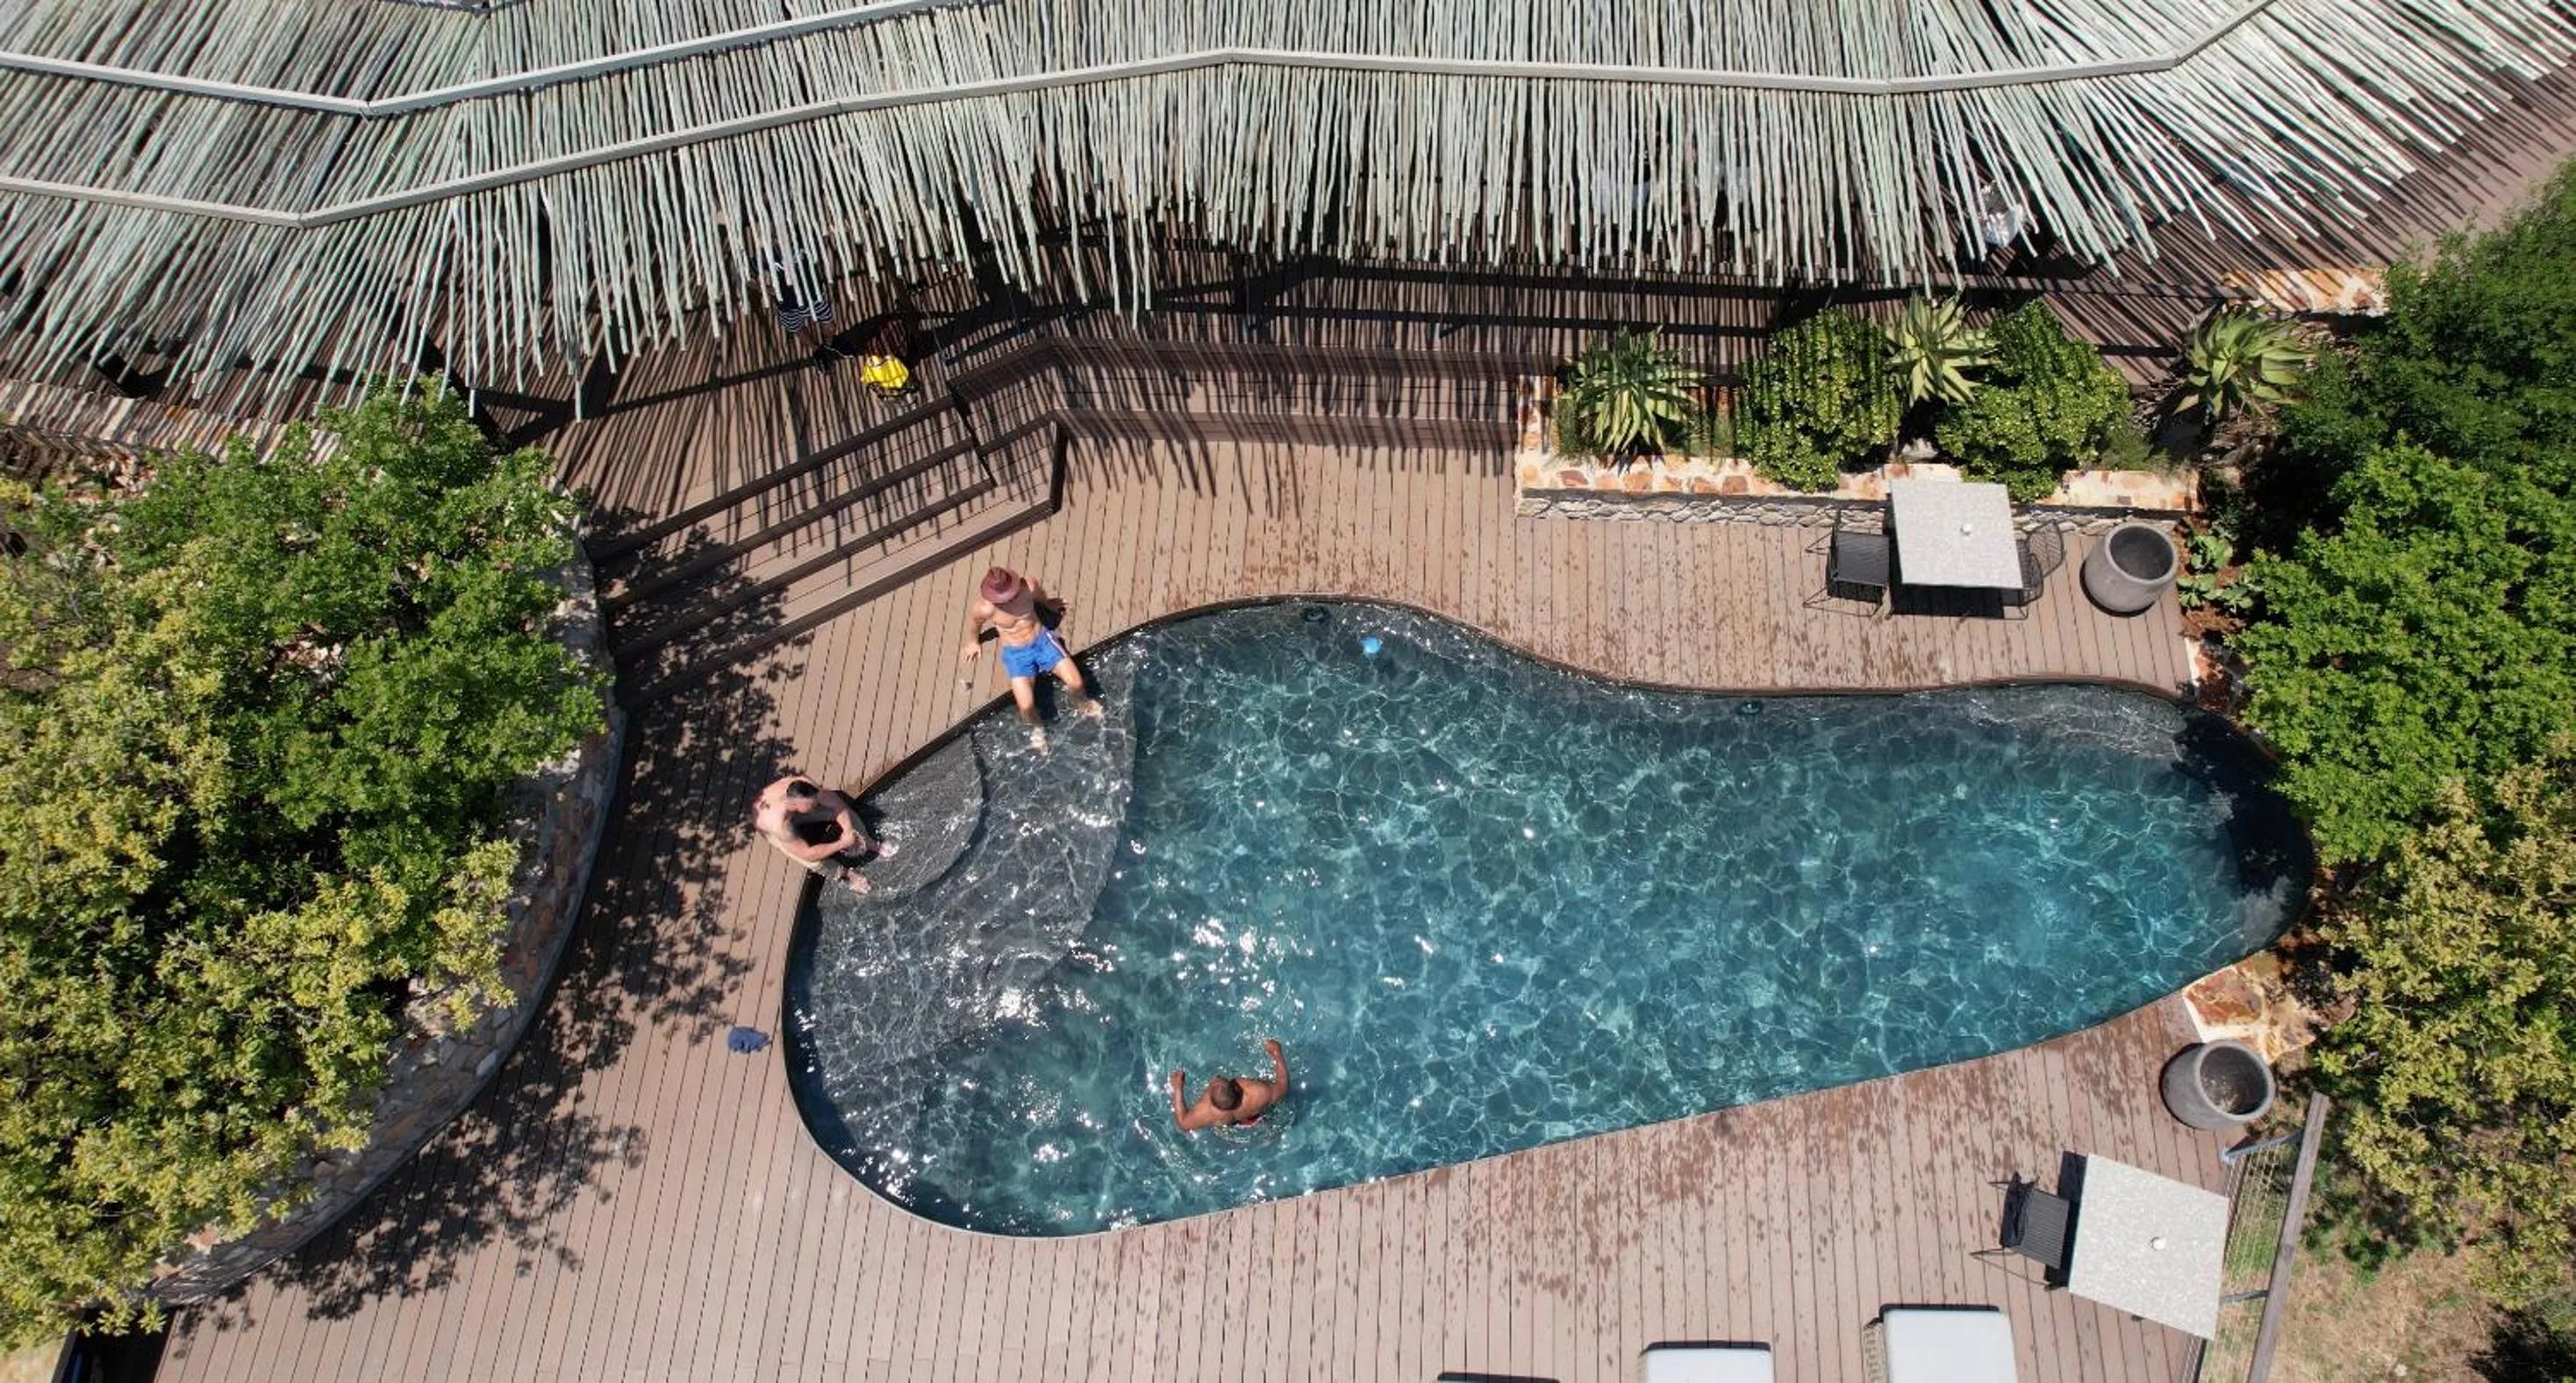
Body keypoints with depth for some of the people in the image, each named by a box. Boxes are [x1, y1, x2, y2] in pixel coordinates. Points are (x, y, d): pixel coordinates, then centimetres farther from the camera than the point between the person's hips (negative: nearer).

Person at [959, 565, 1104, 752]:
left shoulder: (1028, 587, -20)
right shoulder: (983, 608, -25)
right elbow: (973, 623, 1)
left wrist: (1050, 604, 28)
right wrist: (973, 642, 19)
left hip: (1042, 640, 2)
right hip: (1016, 653, -2)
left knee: (1075, 683, -12)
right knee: (1026, 706, -19)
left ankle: (1084, 703, 27)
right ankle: (1036, 727, 19)